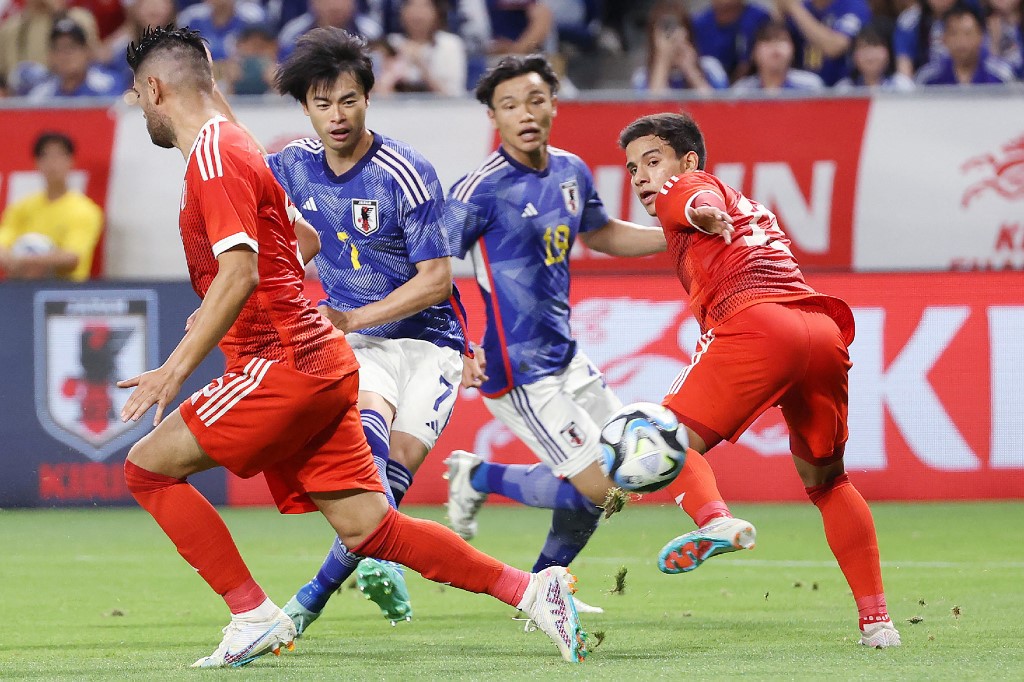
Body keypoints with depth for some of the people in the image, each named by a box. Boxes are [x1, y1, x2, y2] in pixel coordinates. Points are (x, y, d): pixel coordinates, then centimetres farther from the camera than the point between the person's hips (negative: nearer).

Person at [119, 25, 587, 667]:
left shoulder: (213, 156, -12)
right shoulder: (229, 146, 19)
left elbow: (239, 273, -23)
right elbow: (301, 238, 32)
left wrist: (176, 370, -25)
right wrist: (213, 319, 35)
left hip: (285, 366, -9)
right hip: (319, 361, 9)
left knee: (149, 465, -3)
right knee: (368, 528, 6)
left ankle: (254, 616, -5)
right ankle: (531, 590, 2)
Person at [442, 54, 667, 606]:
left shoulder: (572, 172, 5)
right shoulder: (482, 189, -19)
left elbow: (599, 234, 24)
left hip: (565, 356, 9)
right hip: (521, 372, -8)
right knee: (596, 489, -10)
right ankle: (479, 478, 12)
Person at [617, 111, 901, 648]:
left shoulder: (684, 188, 16)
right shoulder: (750, 208, 39)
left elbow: (700, 201, -6)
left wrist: (701, 213, -22)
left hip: (757, 322, -7)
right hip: (825, 332, 7)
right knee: (825, 479, 22)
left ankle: (715, 519, -38)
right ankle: (875, 618, 13)